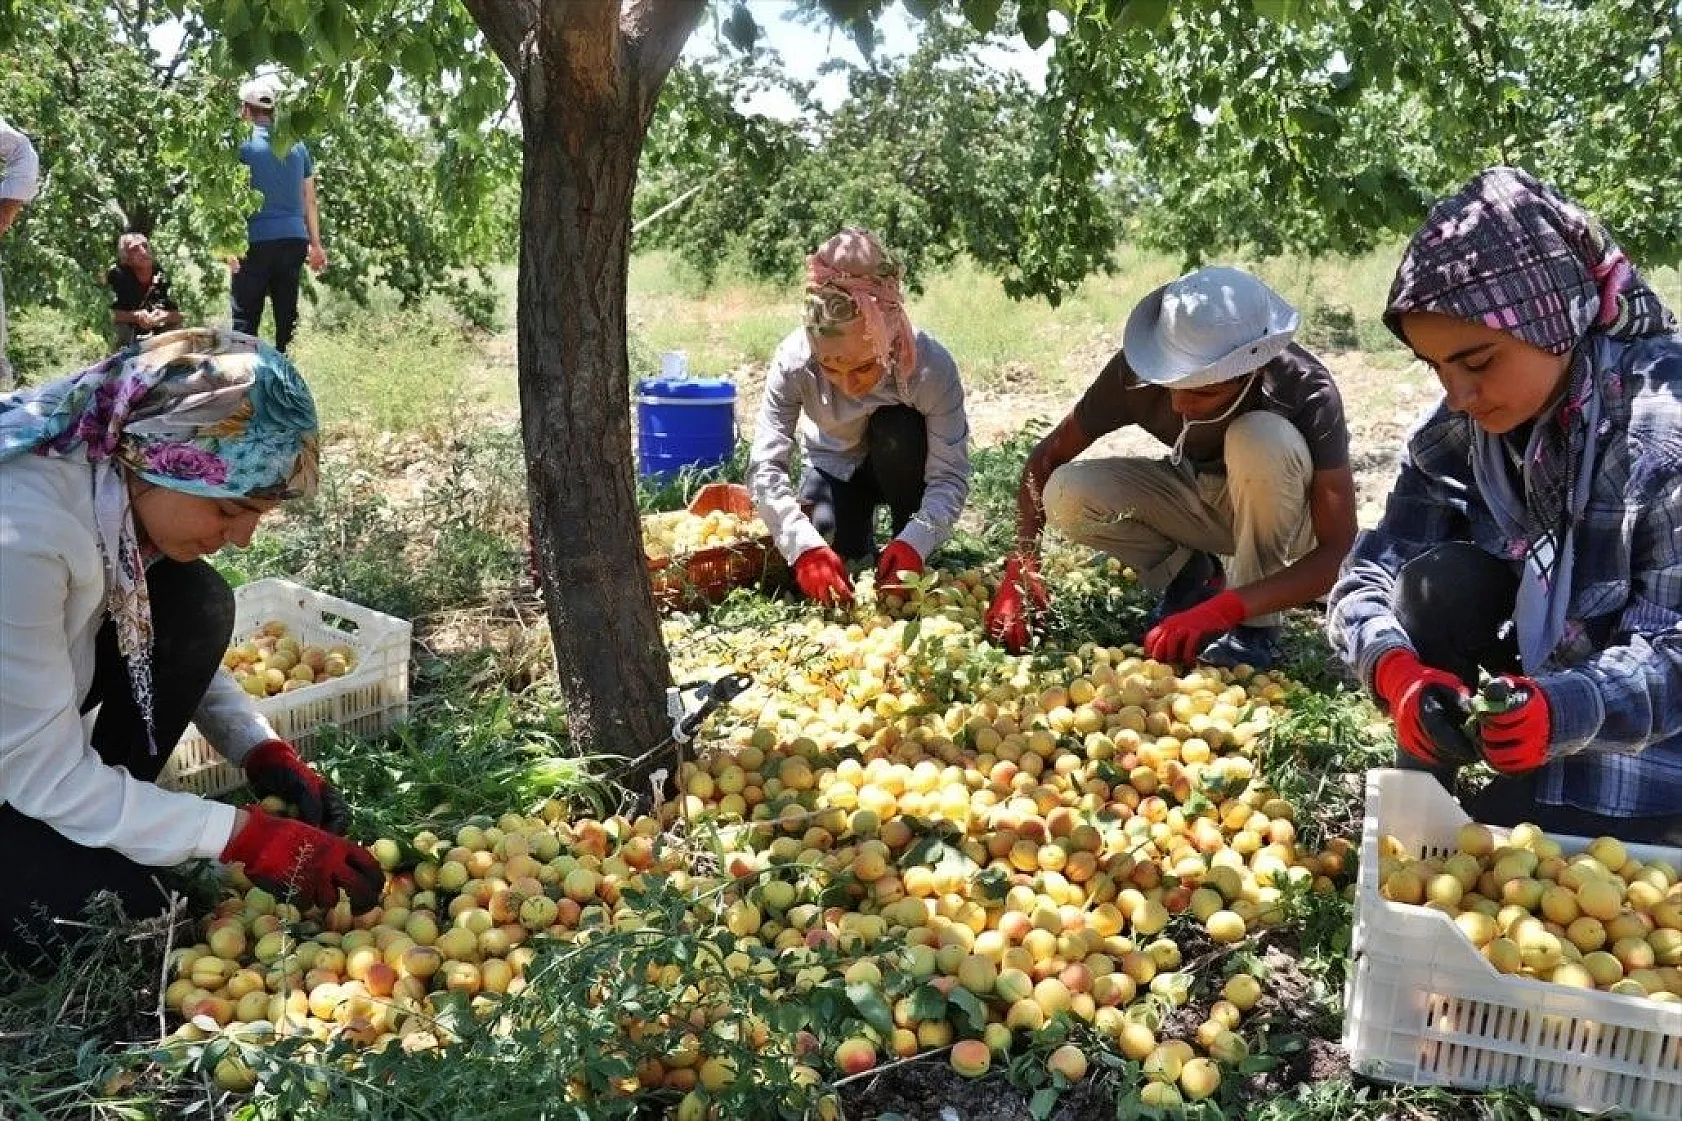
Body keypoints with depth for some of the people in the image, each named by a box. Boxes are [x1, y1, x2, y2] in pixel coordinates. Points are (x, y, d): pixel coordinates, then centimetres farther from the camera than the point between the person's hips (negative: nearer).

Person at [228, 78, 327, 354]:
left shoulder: (242, 144, -1)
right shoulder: (297, 145, 12)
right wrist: (316, 245, 17)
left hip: (257, 241, -4)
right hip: (294, 240, 4)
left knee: (245, 320, 0)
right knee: (287, 315, 10)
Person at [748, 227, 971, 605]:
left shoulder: (932, 365, -36)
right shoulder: (794, 360, -33)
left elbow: (950, 475, -31)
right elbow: (765, 467, -36)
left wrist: (915, 542, -49)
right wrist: (805, 545, -51)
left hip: (900, 469, 0)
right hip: (835, 468, 1)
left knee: (897, 428, -34)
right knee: (827, 552, -27)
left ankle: (907, 562, -14)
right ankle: (860, 535, 10)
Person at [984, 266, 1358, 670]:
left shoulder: (1306, 392, -33)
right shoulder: (1136, 371, -26)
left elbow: (1337, 550, -34)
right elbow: (1047, 458, -15)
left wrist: (1224, 610, -45)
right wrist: (1022, 568, -27)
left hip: (1279, 515, -2)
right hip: (1199, 498, 3)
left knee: (1262, 439, -36)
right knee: (1066, 496, -24)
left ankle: (1256, 624, -19)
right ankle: (1192, 576, -1)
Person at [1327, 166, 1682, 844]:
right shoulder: (1455, 433, -9)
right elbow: (1367, 580, -13)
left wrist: (1560, 710, -47)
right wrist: (1396, 667, -36)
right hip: (1551, 664, 5)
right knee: (1438, 580, -21)